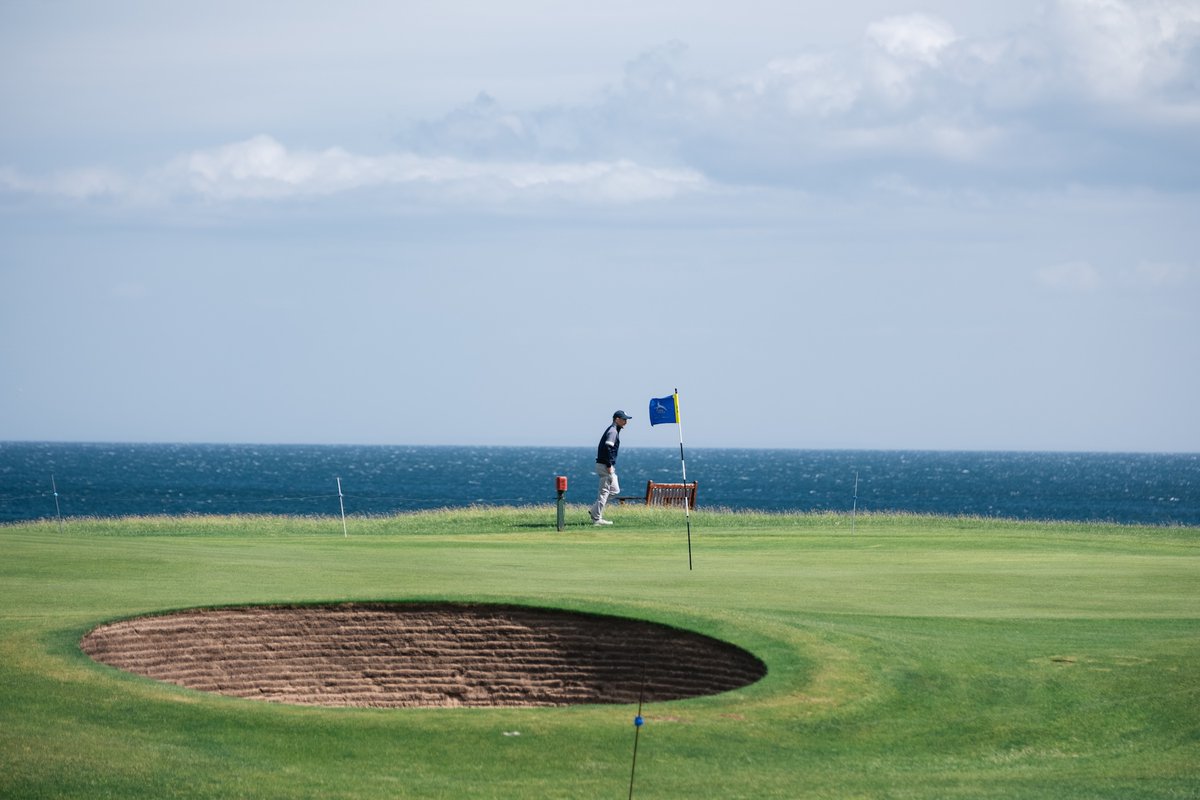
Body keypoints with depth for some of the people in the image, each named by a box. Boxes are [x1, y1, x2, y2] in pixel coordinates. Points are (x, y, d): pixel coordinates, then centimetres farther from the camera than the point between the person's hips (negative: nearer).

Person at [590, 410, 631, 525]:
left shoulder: (614, 431, 18)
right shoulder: (612, 431, -14)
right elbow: (607, 449, -23)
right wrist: (609, 466, -24)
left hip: (607, 466, 10)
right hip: (605, 465, -10)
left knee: (615, 490, 14)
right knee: (604, 492, -7)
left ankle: (595, 510, 13)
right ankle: (596, 518, -4)